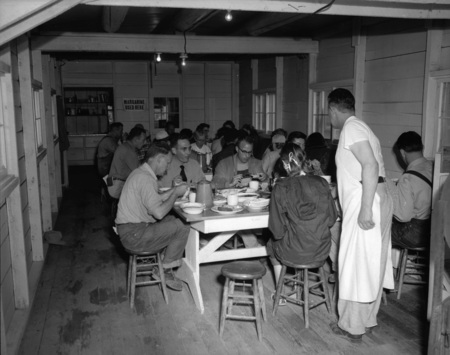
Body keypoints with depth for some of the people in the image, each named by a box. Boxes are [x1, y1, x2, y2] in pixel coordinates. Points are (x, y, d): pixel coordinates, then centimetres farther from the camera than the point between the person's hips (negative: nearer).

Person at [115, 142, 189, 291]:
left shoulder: (141, 173, 14)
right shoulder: (145, 178, -20)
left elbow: (155, 200, 19)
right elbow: (159, 213, -25)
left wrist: (174, 190, 12)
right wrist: (176, 193, -12)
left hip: (131, 229, 11)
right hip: (133, 235, -11)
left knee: (172, 220, 18)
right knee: (182, 228, -12)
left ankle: (162, 268, 16)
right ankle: (165, 271, 4)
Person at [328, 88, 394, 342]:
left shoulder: (351, 127, -11)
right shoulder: (358, 127, 19)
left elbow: (371, 165, -22)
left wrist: (365, 208, -25)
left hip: (366, 200, -10)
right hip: (378, 199, 10)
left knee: (356, 263, 0)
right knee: (371, 263, 15)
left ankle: (353, 326, 12)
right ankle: (368, 320, 27)